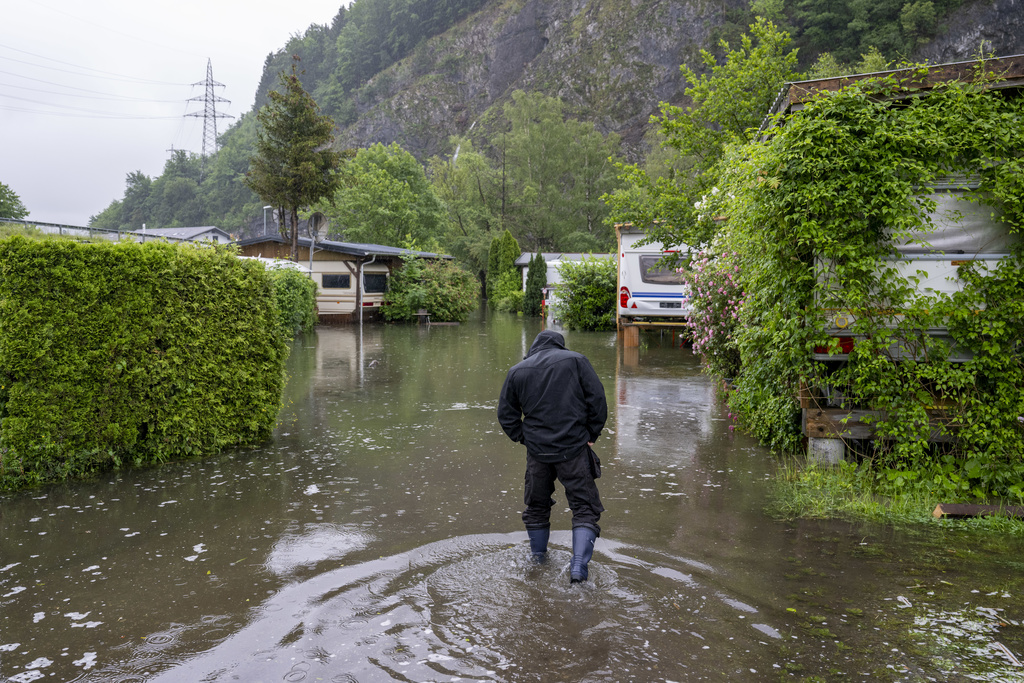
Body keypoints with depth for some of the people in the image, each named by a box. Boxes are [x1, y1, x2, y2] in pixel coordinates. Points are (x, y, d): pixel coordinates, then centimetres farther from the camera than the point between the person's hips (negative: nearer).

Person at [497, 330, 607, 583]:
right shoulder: (576, 360, 1)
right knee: (585, 507, 5)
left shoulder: (517, 370, 7)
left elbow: (506, 414, 9)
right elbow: (597, 399, -4)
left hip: (537, 451, 3)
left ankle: (538, 557, 34)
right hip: (574, 448, -2)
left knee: (536, 506, 21)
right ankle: (578, 565, -8)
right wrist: (592, 434, 5)